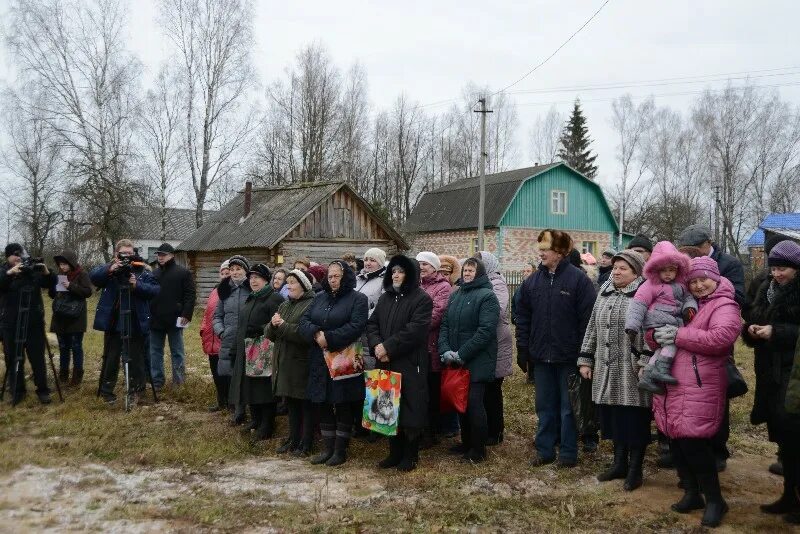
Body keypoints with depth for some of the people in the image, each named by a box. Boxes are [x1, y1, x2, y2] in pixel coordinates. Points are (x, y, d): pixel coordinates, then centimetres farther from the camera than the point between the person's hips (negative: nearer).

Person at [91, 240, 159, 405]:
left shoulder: (143, 271, 0)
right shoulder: (109, 268, 3)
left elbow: (155, 289, -9)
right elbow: (93, 276, -14)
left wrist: (138, 285, -24)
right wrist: (109, 270, -30)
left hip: (136, 323, -1)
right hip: (113, 322, 1)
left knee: (136, 359, 8)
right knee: (111, 358, 10)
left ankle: (135, 390, 22)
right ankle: (106, 391, 22)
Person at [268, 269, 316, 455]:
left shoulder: (312, 305, -11)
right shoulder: (284, 305, 16)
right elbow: (270, 334, 14)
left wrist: (283, 325, -16)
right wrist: (273, 325, -8)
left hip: (302, 364, -8)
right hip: (284, 363, 8)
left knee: (305, 405, 2)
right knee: (291, 404, 16)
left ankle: (306, 444, 12)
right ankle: (293, 440, 27)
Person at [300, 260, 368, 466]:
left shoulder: (358, 299, -3)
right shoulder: (320, 298, 14)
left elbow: (356, 326, -17)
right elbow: (304, 321, 6)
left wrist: (329, 338, -21)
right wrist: (317, 334, -15)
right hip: (320, 361, 5)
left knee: (343, 406, 3)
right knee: (322, 405, 9)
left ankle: (340, 450, 14)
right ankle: (327, 448, 21)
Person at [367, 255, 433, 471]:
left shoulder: (422, 299, -7)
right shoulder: (385, 298, 14)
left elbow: (415, 330, -18)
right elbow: (372, 323, 9)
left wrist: (388, 347, -18)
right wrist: (376, 345, -11)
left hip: (410, 364, -6)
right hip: (386, 363, 6)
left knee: (410, 409, 0)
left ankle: (410, 455, 14)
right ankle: (395, 452, 23)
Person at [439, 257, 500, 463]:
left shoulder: (486, 296, -8)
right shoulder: (455, 295, 13)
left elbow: (486, 330, -17)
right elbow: (444, 325, 10)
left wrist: (462, 354, -18)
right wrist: (445, 350, -8)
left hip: (477, 362, -6)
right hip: (455, 361, 6)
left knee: (474, 403, -5)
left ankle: (478, 449, 8)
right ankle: (466, 442, 27)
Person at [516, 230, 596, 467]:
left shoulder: (579, 279, -8)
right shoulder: (532, 281, 6)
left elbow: (588, 319, -10)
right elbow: (523, 318, 9)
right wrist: (523, 349, 4)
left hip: (568, 356, -4)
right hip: (541, 356, 4)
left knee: (568, 407, 7)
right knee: (545, 406, 13)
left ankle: (568, 453, 18)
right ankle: (545, 450, 24)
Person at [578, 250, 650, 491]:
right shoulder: (604, 294, 13)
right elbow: (592, 328, 17)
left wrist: (645, 363, -19)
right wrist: (586, 359, 13)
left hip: (632, 371, -6)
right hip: (606, 369, 6)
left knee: (634, 420, 2)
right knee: (613, 417, 13)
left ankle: (635, 470, 16)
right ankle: (619, 463, 28)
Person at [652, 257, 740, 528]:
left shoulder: (724, 306, -3)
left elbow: (721, 337, -21)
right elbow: (663, 331, 29)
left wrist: (679, 335, -18)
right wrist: (658, 337, 4)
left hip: (699, 388, -7)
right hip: (672, 384, 7)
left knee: (693, 442, -8)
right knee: (677, 440, 10)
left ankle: (714, 500, 10)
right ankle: (692, 493, 25)